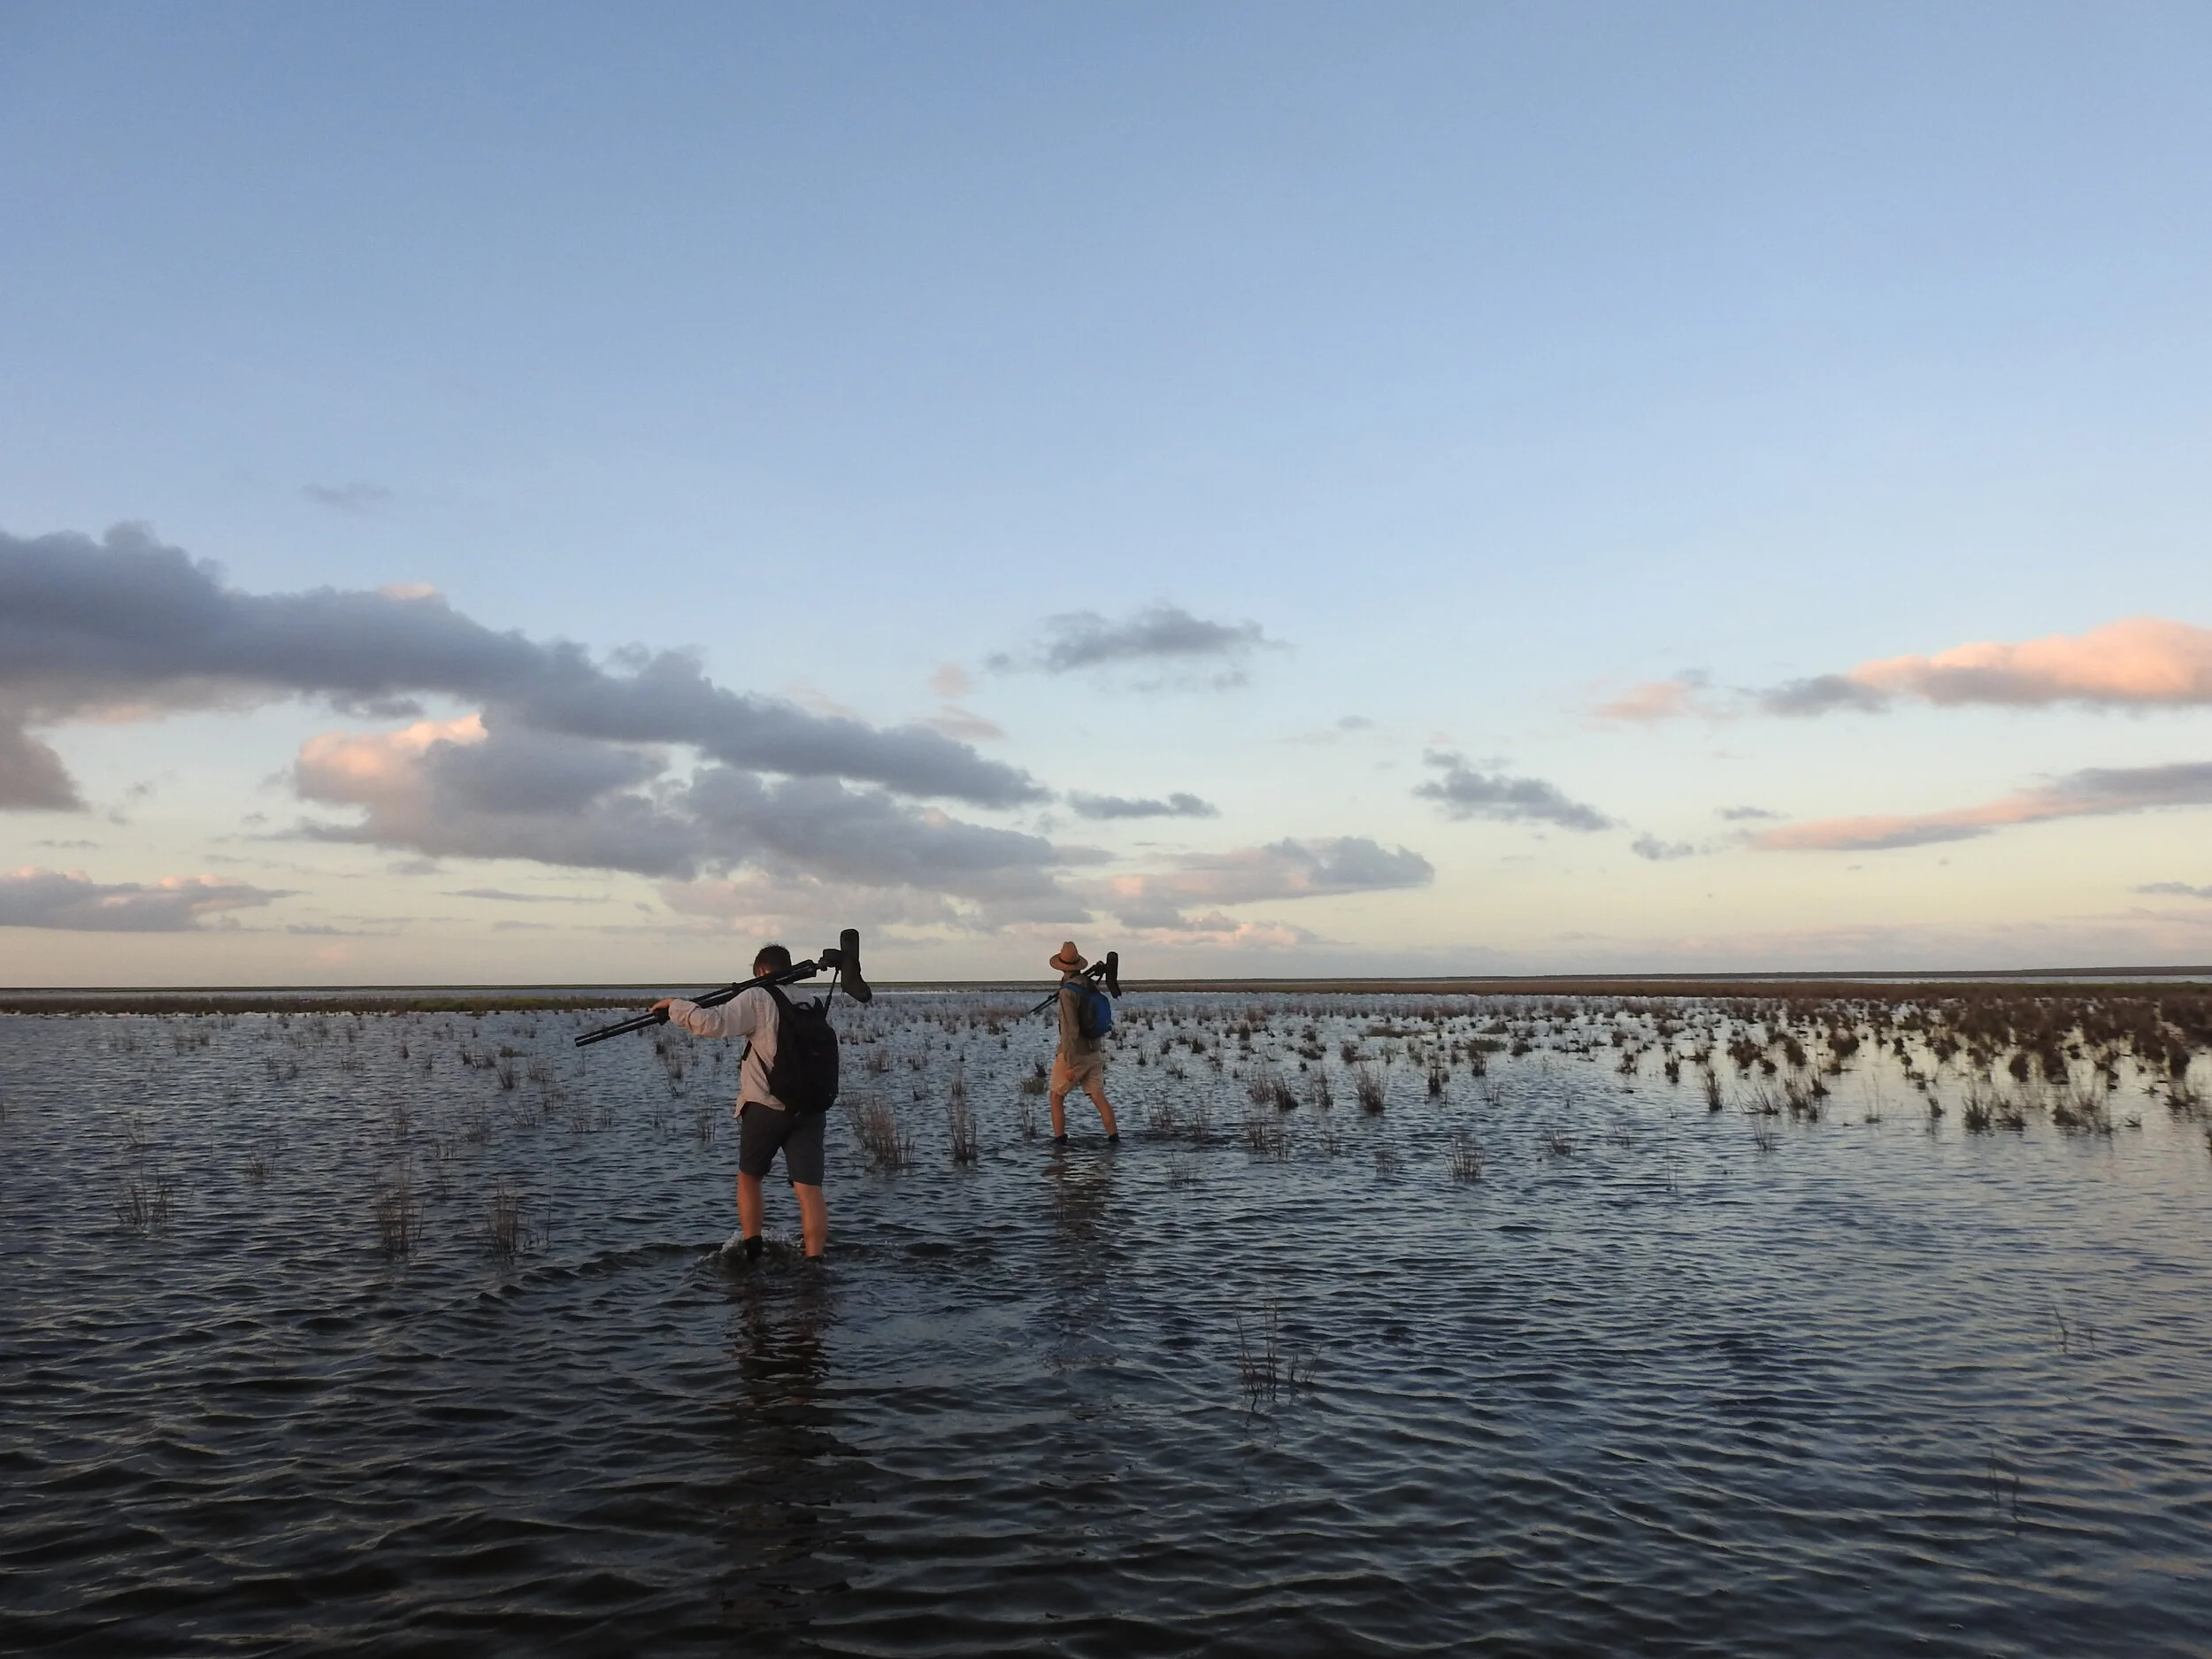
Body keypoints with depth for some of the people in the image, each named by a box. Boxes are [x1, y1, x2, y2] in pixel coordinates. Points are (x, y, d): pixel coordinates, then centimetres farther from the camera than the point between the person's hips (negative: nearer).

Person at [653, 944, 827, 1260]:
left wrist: (675, 1005, -2)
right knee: (809, 1189, -2)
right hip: (810, 1108, 4)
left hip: (766, 1106, -3)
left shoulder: (757, 998, -3)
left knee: (749, 1177, 19)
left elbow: (714, 1024, -16)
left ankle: (751, 1249, 24)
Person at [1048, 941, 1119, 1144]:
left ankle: (1059, 1139, 7)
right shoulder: (1090, 986, 7)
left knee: (1057, 1097, 10)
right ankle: (1113, 1136, -11)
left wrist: (1069, 1065, -23)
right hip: (1094, 1053, 7)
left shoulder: (1067, 992, -19)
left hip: (1074, 1055, -7)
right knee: (1098, 1097, 2)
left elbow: (1070, 1030, -24)